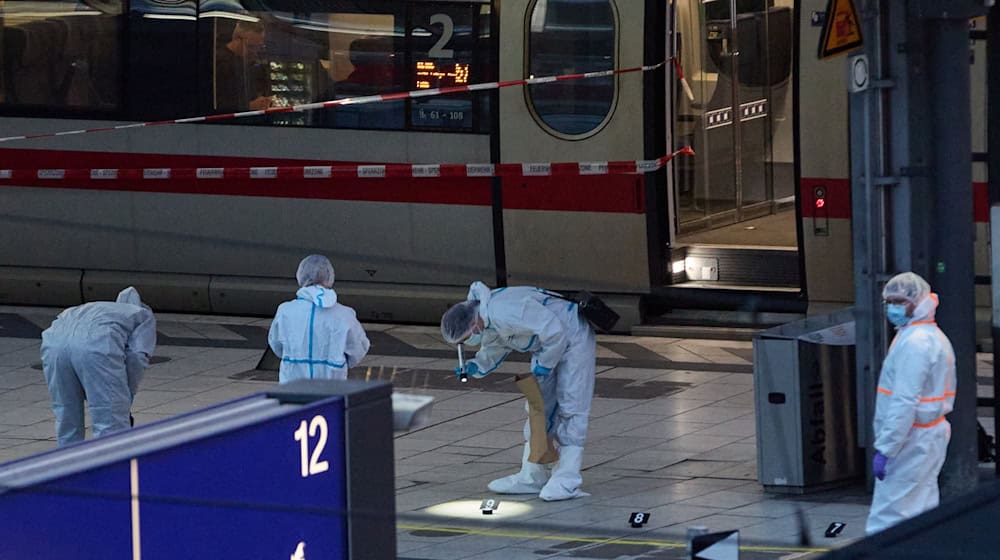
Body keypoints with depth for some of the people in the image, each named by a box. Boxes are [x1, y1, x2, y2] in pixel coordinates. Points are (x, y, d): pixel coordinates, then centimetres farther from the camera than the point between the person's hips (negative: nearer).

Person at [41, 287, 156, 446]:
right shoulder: (145, 316, 30)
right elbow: (136, 357, 11)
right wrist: (126, 399, 18)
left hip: (54, 339, 5)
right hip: (96, 343, -5)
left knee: (66, 421, 19)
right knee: (112, 427, 1)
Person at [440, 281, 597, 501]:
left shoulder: (506, 312, -35)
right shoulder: (487, 325, -4)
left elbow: (554, 330, -33)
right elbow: (492, 352, 14)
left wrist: (544, 365, -21)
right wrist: (475, 367, -7)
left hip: (573, 337, -10)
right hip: (546, 345, 10)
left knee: (570, 408, -11)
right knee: (539, 407, 10)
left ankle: (567, 480, -13)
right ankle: (532, 475, 15)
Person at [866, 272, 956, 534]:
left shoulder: (914, 342, -18)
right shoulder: (934, 337, 16)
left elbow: (905, 402, -24)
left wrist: (885, 449, -23)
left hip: (911, 440, -10)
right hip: (932, 435, 10)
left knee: (886, 518, -10)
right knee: (923, 511, 13)